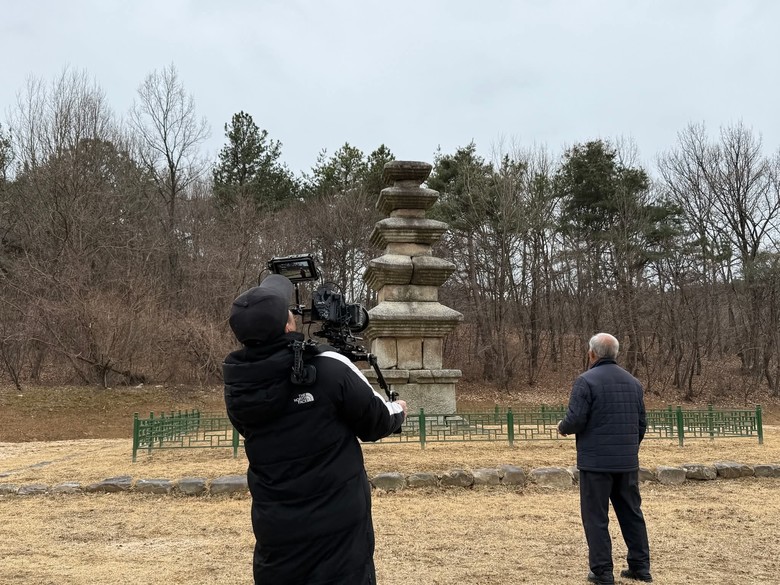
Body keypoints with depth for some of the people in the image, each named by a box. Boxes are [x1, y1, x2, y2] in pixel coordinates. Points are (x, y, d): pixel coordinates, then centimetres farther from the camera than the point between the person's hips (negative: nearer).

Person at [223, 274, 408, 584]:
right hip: (338, 528, -4)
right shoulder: (330, 367, -19)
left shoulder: (236, 386, -6)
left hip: (275, 530, 4)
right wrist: (398, 410, 17)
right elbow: (376, 424, -6)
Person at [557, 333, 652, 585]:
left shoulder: (586, 381, -12)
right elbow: (642, 423, 14)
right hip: (628, 463, 6)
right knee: (632, 513, 16)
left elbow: (575, 420, -18)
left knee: (596, 517, 3)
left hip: (596, 462, -6)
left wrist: (562, 427, 4)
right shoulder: (633, 382, 10)